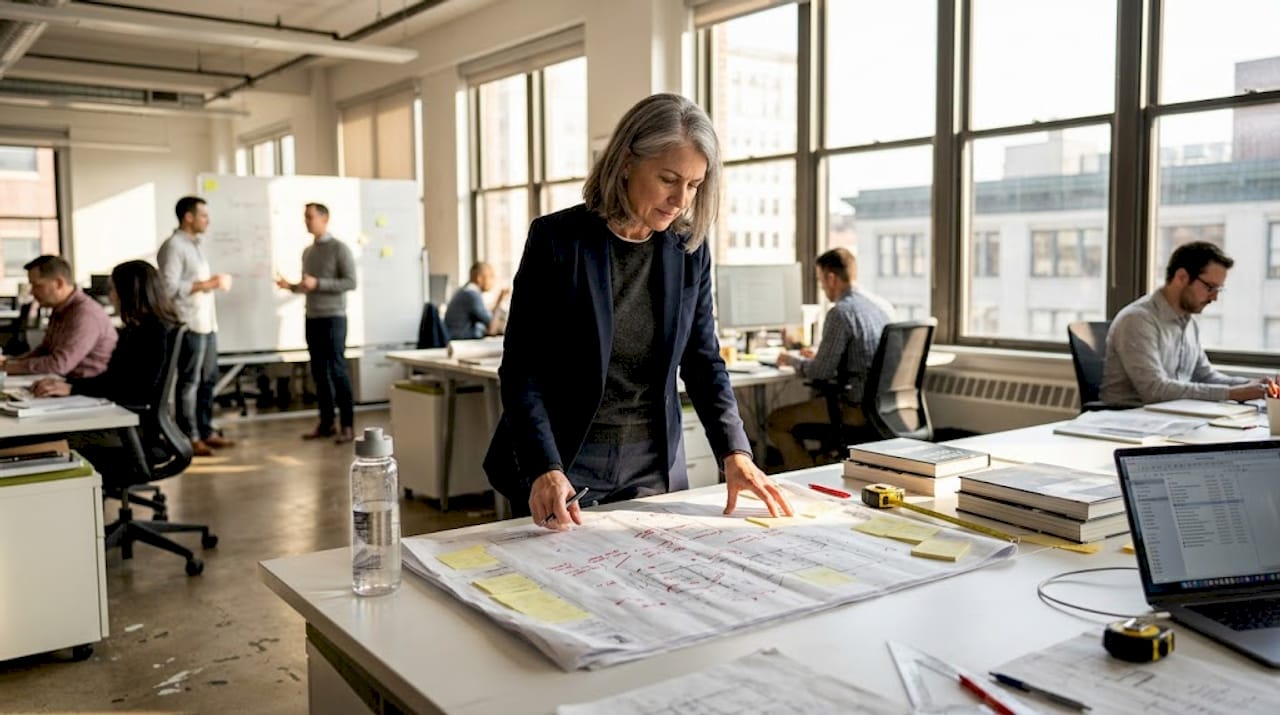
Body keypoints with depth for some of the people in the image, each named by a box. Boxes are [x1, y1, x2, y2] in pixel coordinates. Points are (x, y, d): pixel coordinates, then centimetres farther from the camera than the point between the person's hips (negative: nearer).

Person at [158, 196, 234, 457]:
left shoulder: (194, 245, 18)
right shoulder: (173, 246, -11)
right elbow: (170, 287, -19)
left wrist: (215, 281, 7)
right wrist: (207, 284, -16)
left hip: (207, 323, 9)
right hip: (189, 326, -9)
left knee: (208, 380, 13)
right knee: (189, 382, -2)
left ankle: (206, 431, 22)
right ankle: (190, 437, 4)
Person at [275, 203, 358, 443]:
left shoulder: (339, 248, -5)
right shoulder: (307, 251, 16)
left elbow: (351, 283, -13)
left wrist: (318, 283, -20)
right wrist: (290, 286, 1)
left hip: (333, 318, -7)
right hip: (312, 318, 7)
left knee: (337, 370, -6)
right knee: (319, 372, 7)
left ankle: (347, 425, -1)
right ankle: (326, 423, 13)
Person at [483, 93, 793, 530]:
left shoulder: (689, 251, -1)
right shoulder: (556, 239, -12)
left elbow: (702, 361, 5)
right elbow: (521, 368, -13)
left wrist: (735, 451, -8)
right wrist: (544, 469, -25)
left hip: (654, 471, 4)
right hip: (562, 466, -3)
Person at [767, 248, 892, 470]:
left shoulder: (840, 312, -16)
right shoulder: (885, 306, 9)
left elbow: (821, 372, -13)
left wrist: (792, 360, 6)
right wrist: (819, 357, 25)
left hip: (859, 408, -9)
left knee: (776, 421, 0)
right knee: (815, 400, 33)